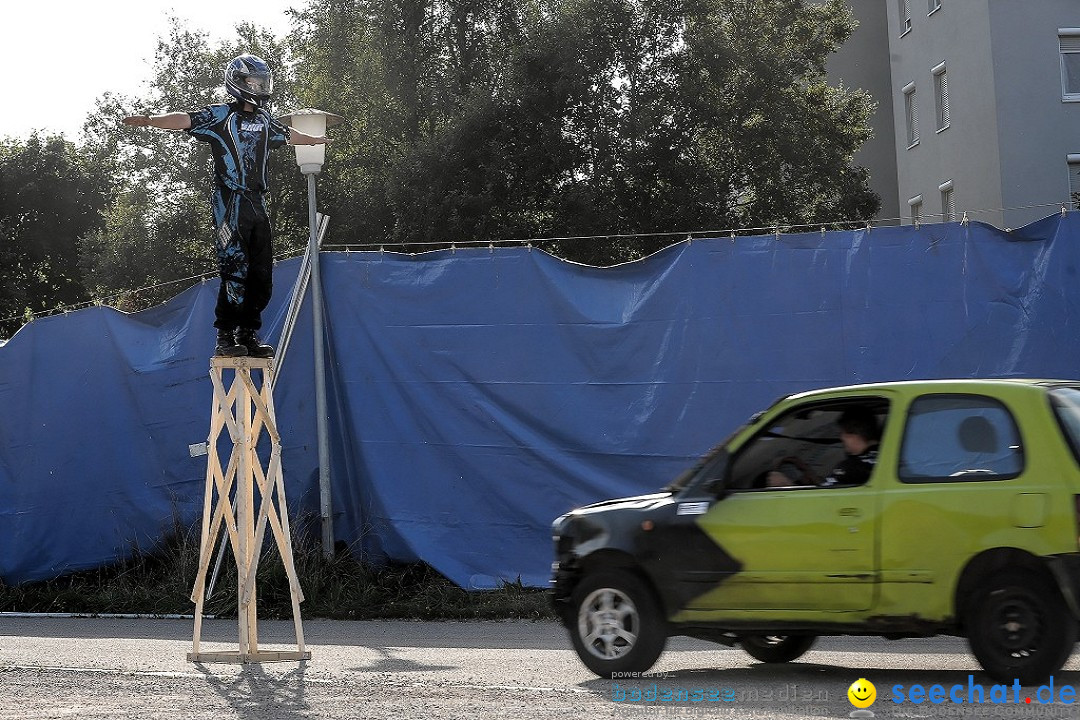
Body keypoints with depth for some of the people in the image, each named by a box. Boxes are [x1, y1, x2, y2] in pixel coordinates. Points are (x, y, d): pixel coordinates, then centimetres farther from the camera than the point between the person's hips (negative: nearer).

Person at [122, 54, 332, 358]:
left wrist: (315, 140, 56)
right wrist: (149, 120, -33)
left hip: (258, 204, 7)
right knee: (235, 271, -12)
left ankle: (248, 335, 13)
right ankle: (225, 338, -7)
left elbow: (288, 134, 38)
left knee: (261, 273, 5)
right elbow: (184, 120, -16)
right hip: (231, 204, -7)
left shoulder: (264, 120, 18)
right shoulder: (220, 115, -2)